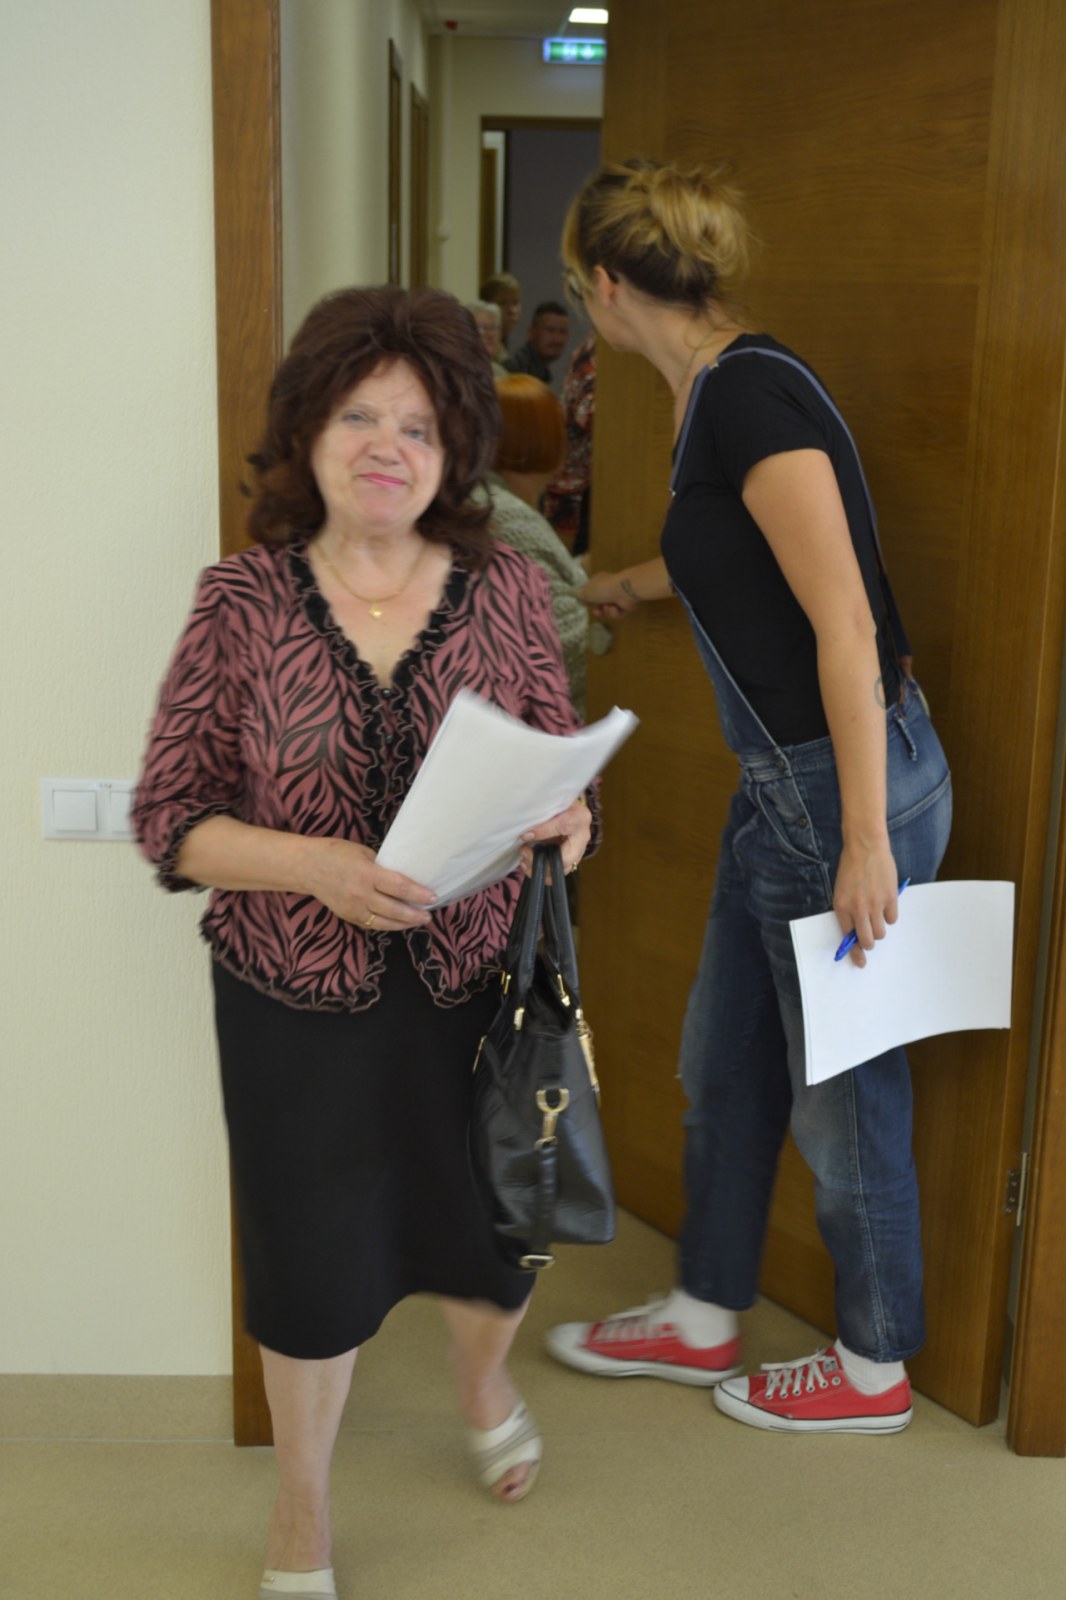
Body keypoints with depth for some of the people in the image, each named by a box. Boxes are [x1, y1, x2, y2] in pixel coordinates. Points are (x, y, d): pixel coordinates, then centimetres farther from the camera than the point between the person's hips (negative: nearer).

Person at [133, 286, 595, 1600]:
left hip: (473, 984, 2)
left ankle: (482, 1383, 57)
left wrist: (564, 820, -16)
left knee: (493, 1227, 18)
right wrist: (320, 865, -23)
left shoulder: (507, 589, -4)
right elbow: (169, 820, -8)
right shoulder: (243, 602, -9)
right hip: (297, 999, -2)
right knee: (312, 1258, 12)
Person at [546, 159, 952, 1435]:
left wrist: (864, 844, -24)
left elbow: (846, 623, -24)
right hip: (779, 787, 10)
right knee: (724, 1064, 19)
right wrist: (620, 584, 51)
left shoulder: (752, 393, -19)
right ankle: (705, 1320, 37)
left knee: (841, 1090, 7)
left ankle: (874, 1370, 28)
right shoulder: (710, 396, 10)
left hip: (848, 785, -9)